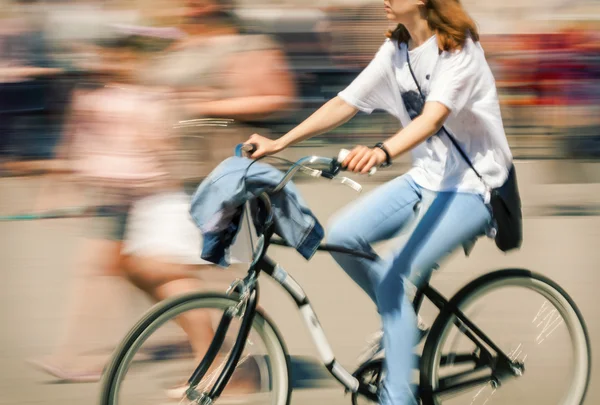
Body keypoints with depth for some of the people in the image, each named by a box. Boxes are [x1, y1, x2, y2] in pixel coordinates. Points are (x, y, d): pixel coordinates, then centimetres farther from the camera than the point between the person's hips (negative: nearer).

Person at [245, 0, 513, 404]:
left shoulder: (458, 50, -20)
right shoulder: (396, 50, 4)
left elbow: (433, 117, -35)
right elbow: (346, 103, 5)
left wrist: (381, 152, -53)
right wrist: (279, 143, -2)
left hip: (471, 187, -7)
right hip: (426, 178, 8)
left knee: (393, 276, -21)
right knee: (343, 236, -10)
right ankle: (402, 317, 10)